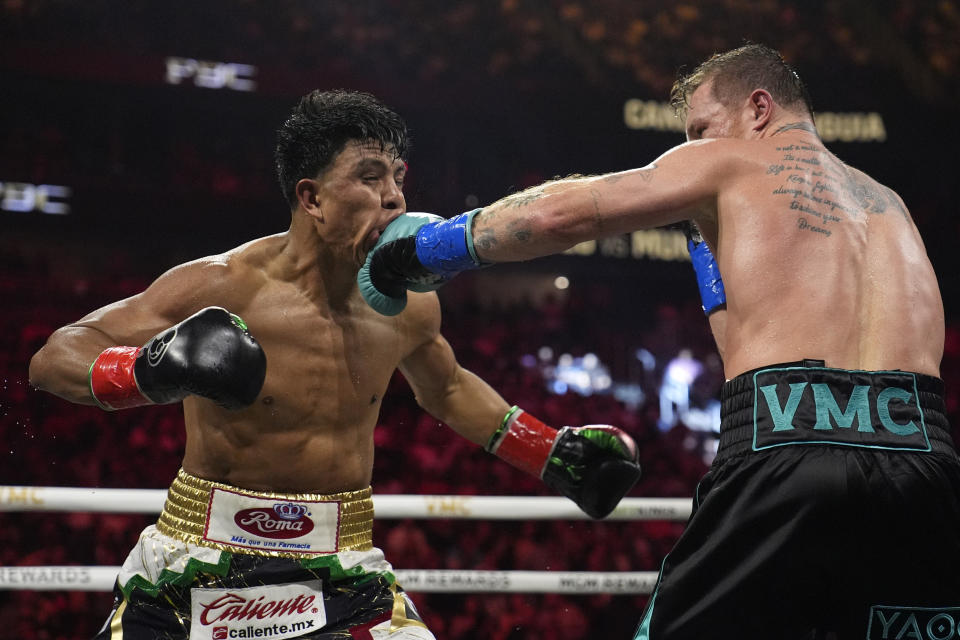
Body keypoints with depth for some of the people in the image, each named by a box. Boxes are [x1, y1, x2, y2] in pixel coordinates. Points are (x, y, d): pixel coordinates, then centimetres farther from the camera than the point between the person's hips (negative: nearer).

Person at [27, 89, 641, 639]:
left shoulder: (408, 304, 0)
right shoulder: (224, 287, -15)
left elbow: (446, 390, 24)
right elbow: (52, 359, -15)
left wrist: (555, 454, 18)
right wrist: (153, 371, -35)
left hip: (342, 571, 3)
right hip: (204, 567, -3)